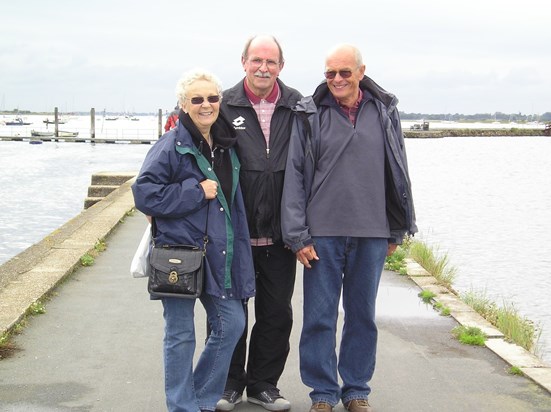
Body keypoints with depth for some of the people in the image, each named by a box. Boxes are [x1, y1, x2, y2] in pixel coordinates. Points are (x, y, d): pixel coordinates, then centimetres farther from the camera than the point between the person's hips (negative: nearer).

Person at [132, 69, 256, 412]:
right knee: (181, 335, 1)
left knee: (232, 324, 9)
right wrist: (195, 192, -17)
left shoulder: (227, 145, 11)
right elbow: (144, 193, -15)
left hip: (219, 253, 7)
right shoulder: (172, 145, -10)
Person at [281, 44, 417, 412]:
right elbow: (294, 175, -1)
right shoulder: (310, 114, 0)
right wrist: (297, 234, -6)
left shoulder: (385, 112, 5)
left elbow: (398, 173, 10)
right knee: (319, 315, 4)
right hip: (323, 232, -1)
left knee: (363, 314, 11)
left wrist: (397, 231, 9)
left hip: (371, 233, 2)